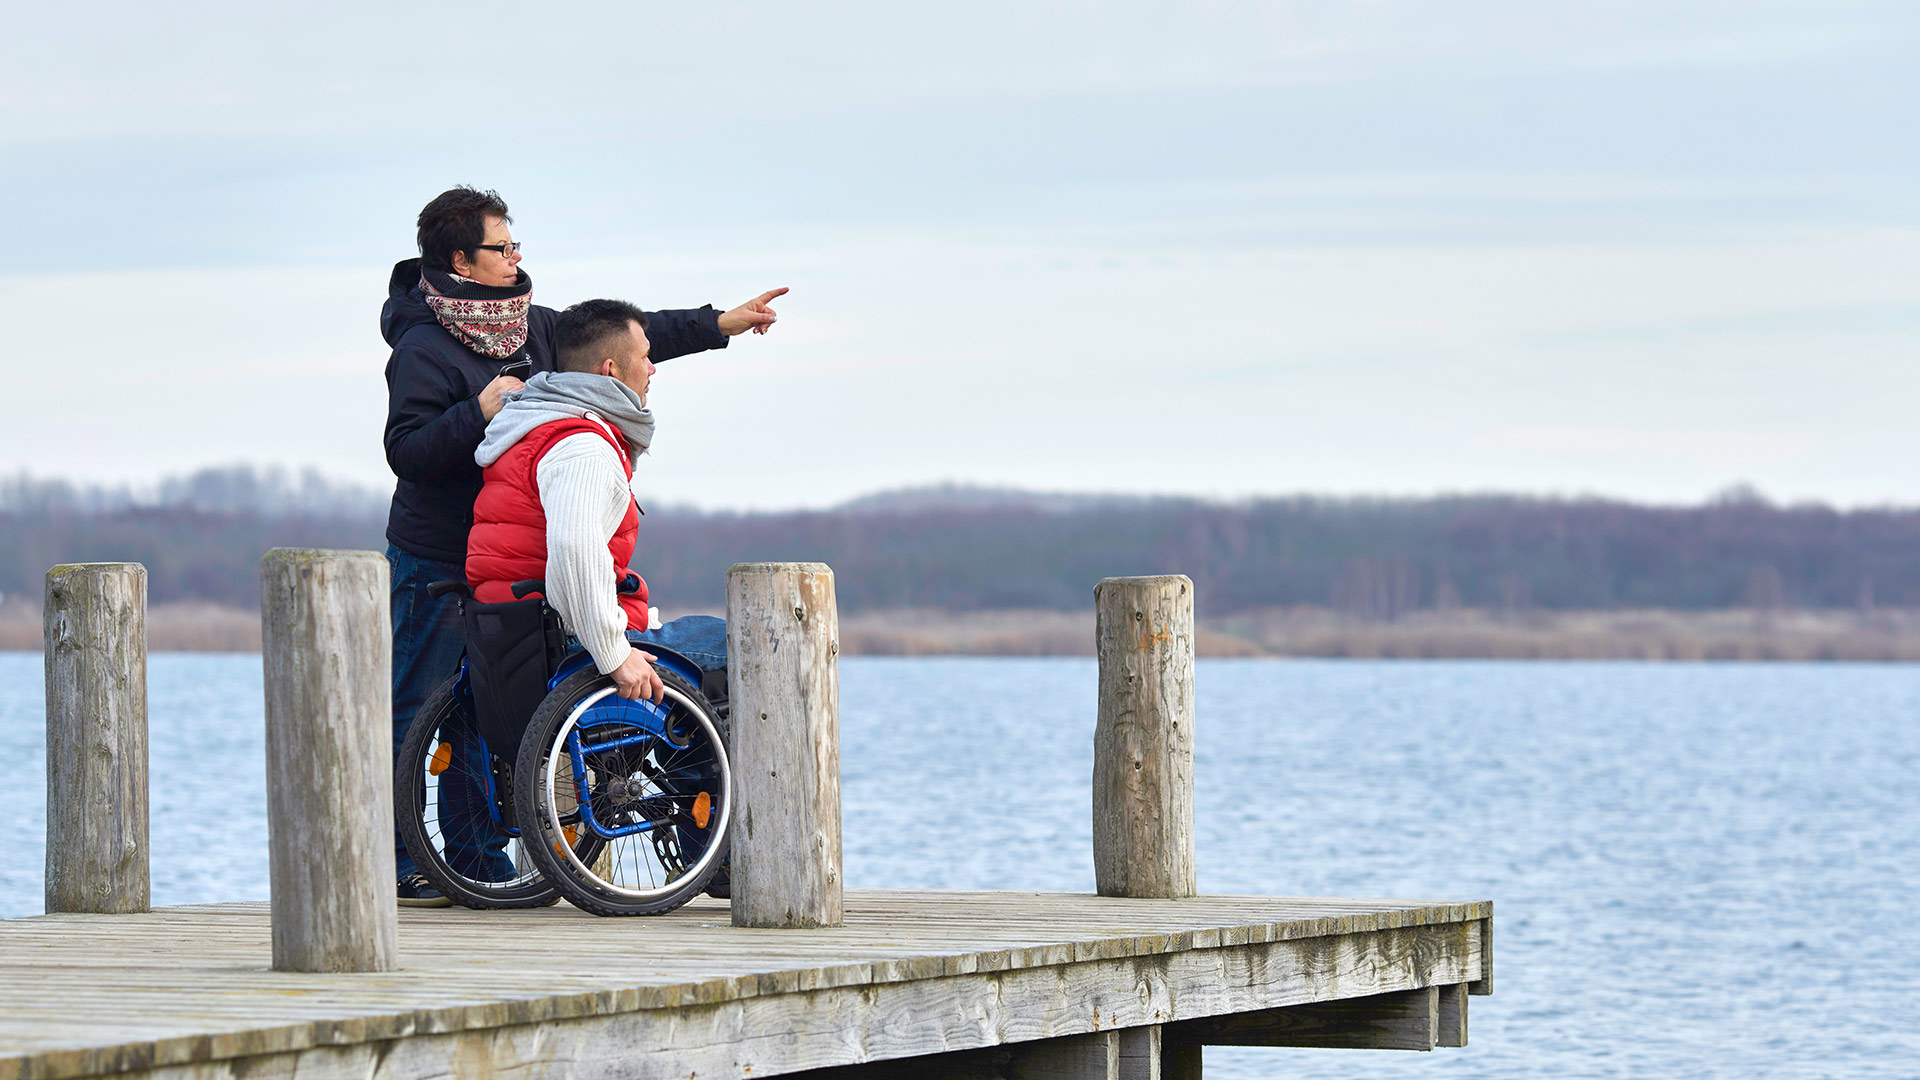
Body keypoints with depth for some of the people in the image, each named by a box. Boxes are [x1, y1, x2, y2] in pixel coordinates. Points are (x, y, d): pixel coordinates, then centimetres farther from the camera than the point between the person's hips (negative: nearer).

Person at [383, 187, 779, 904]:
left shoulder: (530, 328, 10)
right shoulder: (424, 349, -15)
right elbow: (406, 452, -21)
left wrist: (720, 324, 18)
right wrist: (481, 411, -28)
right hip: (435, 564, -8)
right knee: (417, 711, -5)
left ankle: (477, 858, 15)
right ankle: (396, 863, 0)